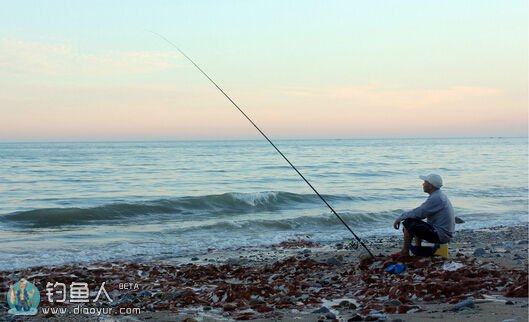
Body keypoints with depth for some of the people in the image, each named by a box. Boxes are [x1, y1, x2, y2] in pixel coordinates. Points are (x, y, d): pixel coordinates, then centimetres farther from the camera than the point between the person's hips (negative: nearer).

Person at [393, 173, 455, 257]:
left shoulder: (435, 198, -19)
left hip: (440, 235, -10)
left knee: (408, 223, -12)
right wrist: (403, 217, 12)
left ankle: (405, 252, -2)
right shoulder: (440, 195, 13)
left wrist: (400, 218, -11)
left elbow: (419, 213, -22)